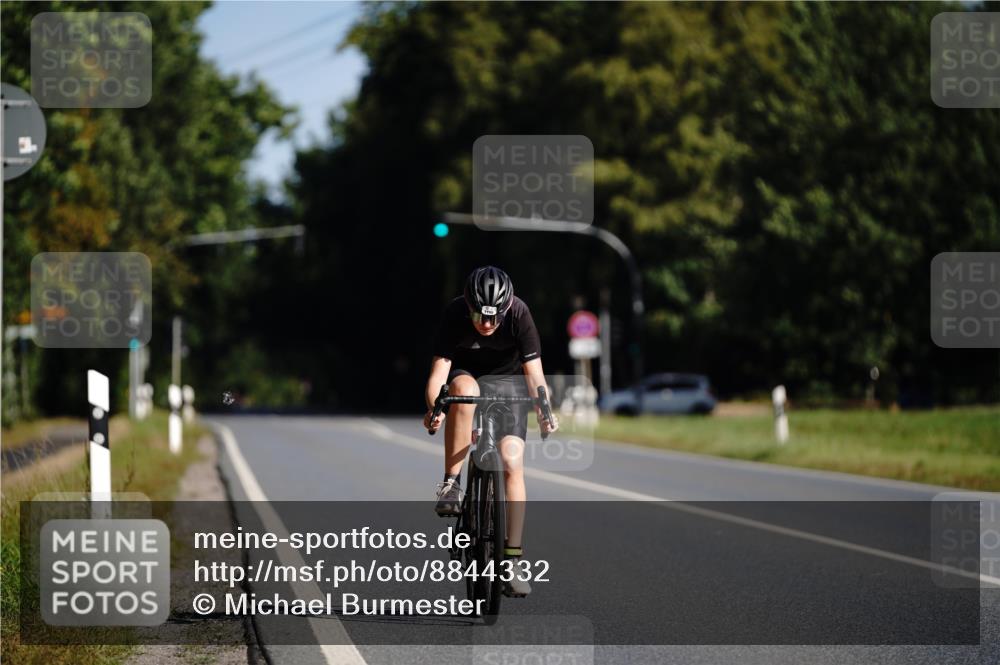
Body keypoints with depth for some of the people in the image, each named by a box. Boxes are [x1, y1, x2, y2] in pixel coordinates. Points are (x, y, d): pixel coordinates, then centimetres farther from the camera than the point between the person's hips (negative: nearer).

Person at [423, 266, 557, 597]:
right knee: (464, 389, -38)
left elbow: (534, 372, -29)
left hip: (507, 379, 0)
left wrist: (544, 413, -46)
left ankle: (513, 559, -12)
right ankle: (451, 483, -27)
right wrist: (434, 408, -49)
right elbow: (439, 370, -30)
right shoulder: (455, 314, -27)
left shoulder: (519, 314, -27)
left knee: (512, 463, -15)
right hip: (466, 373, 0)